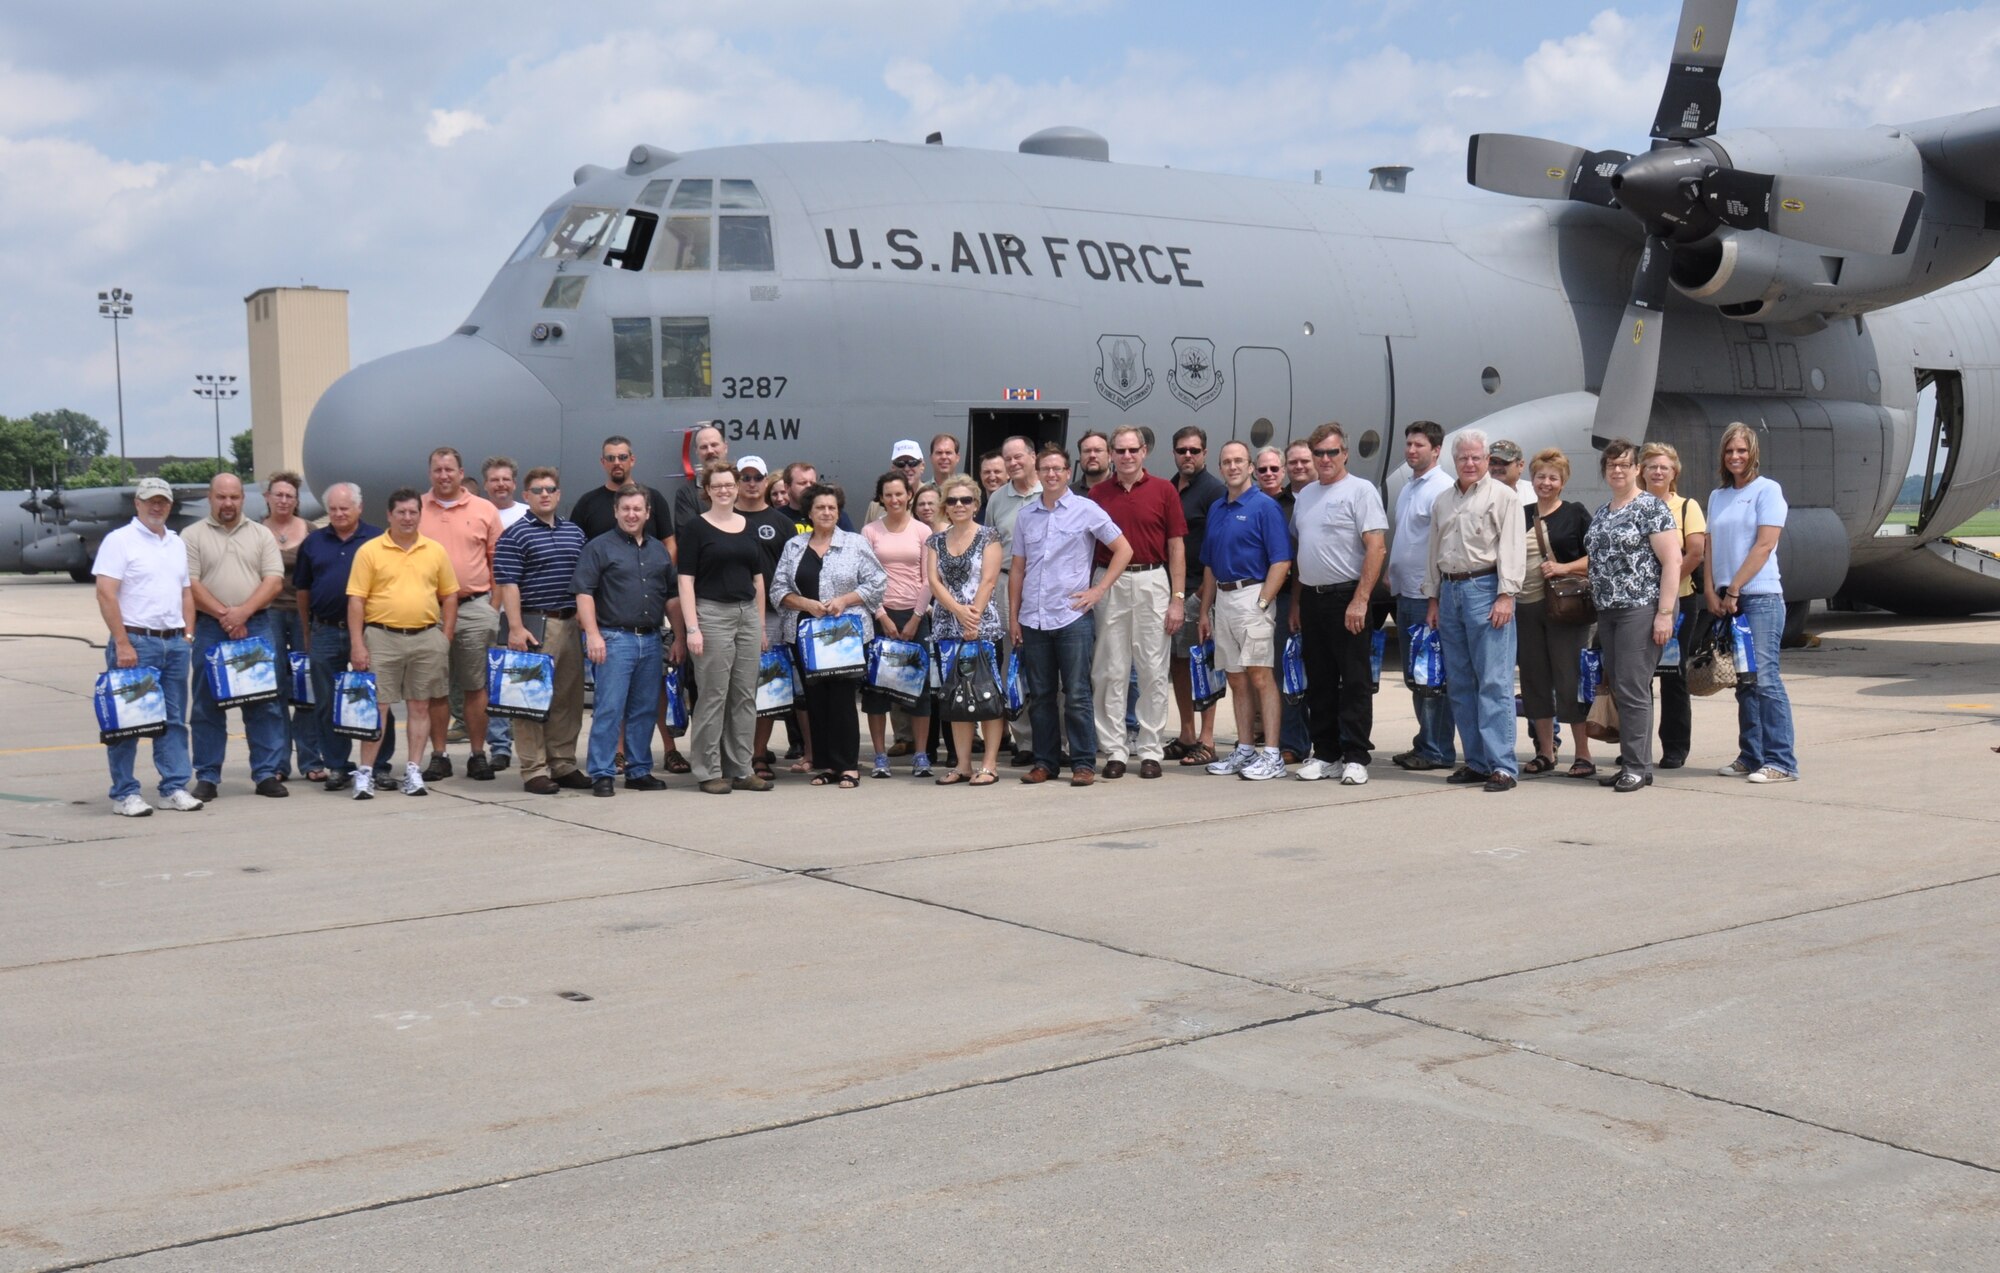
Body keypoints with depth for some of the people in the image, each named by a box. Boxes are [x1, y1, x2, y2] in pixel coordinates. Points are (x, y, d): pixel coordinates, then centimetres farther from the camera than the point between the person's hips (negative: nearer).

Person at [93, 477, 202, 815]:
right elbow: (106, 594, -12)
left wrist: (188, 635, 9)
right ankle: (124, 794, 4)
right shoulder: (120, 540, -5)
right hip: (136, 641, -6)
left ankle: (175, 787, 13)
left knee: (174, 720, 8)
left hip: (174, 644, 6)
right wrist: (122, 643, -17)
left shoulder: (177, 544, 16)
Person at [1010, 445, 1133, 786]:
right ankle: (1044, 761, 16)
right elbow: (1018, 568, 14)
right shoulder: (1025, 516, 11)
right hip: (1032, 618, 4)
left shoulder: (1086, 510, 0)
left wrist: (1099, 589, -4)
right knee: (1040, 695, 8)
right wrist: (1013, 616, 10)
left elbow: (1123, 549, 3)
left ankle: (1084, 763, 4)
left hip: (1072, 616, -4)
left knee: (1077, 695, -2)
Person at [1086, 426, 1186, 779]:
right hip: (1110, 586, 1)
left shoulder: (1164, 490, 2)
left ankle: (1151, 750, 10)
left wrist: (1178, 598, -4)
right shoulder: (1097, 494, 6)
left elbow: (1176, 547, 1)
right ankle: (1114, 750, 10)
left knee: (1154, 671, 2)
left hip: (1152, 583, -1)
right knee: (1110, 671, 3)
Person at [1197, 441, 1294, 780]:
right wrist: (1205, 610, 15)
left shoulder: (1264, 506, -6)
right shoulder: (1216, 509, 15)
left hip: (1252, 594, -7)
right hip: (1222, 599, 7)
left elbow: (1281, 561, -12)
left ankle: (1272, 755, -10)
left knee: (1260, 674, -10)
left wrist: (1262, 603, -18)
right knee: (1236, 679, 9)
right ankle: (1244, 750, 15)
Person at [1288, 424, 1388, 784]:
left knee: (1355, 682, -3)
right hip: (1311, 598, 7)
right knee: (1319, 683, 10)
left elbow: (1377, 549, -13)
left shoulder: (1360, 490, -6)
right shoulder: (1305, 495, 16)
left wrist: (1360, 600, -20)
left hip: (1347, 597, -7)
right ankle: (1325, 755, 17)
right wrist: (1295, 602, 14)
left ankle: (1356, 757, 0)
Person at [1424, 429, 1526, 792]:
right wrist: (1433, 598, 16)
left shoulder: (1502, 496, -1)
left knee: (1494, 682, -9)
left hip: (1484, 589, -7)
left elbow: (1512, 548, -8)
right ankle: (1475, 761, 14)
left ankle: (1501, 765, -9)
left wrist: (1506, 595, -16)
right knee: (1459, 683, 8)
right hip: (1450, 590, 7)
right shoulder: (1443, 502, 18)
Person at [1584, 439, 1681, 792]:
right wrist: (1598, 606, 16)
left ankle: (1639, 767, -4)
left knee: (1632, 689, -10)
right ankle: (1628, 762, 14)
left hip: (1640, 610, -7)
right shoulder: (1600, 514, 17)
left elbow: (1672, 561, -11)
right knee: (1618, 689, 8)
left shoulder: (1651, 508, -6)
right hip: (1607, 613, 8)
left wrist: (1665, 612, -17)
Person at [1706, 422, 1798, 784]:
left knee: (1764, 678, -10)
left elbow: (1764, 545, -10)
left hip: (1760, 596, -6)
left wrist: (1733, 590, -13)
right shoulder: (1717, 496, 16)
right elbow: (1711, 547, 14)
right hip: (1726, 600, 6)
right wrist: (1711, 592, 0)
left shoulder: (1768, 490, -3)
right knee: (1743, 682, 9)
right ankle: (1750, 757, 14)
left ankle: (1781, 761, -8)